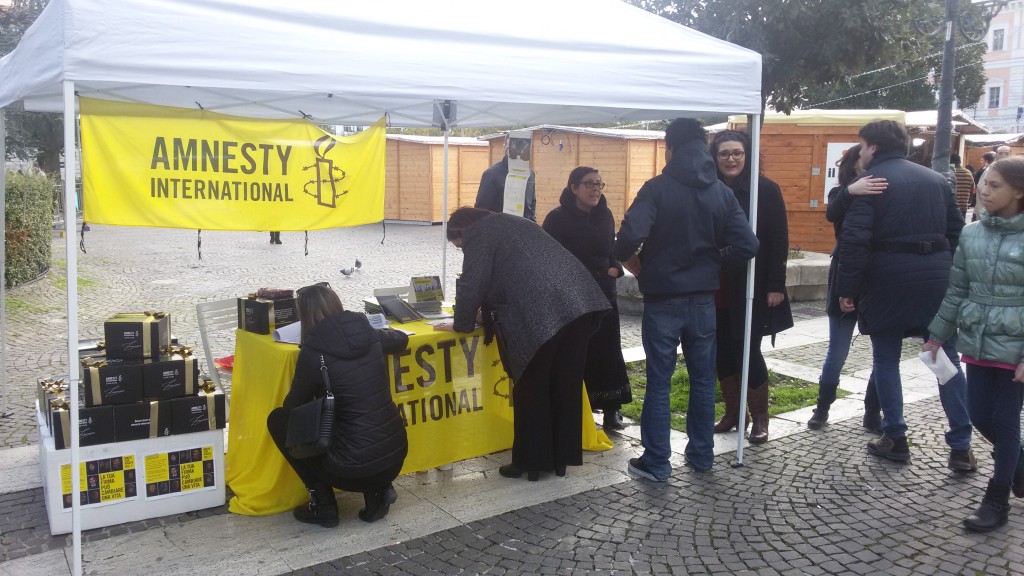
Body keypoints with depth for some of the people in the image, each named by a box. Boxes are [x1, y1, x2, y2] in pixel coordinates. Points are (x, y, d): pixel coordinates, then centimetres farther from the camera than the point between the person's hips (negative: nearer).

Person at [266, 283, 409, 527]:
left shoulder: (313, 352, -12)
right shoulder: (368, 335, 2)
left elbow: (292, 407, 2)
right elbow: (401, 339, 26)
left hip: (355, 469, -5)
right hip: (396, 457, 6)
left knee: (278, 420, 14)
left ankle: (323, 505, 13)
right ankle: (377, 492, 17)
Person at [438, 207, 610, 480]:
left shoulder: (478, 235, 6)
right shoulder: (511, 223, 32)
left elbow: (472, 285, 2)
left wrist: (461, 324, 17)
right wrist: (489, 309, 45)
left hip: (542, 314, -8)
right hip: (581, 301, 8)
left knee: (531, 388, 7)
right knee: (566, 385, 14)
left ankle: (531, 461, 16)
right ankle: (562, 458, 24)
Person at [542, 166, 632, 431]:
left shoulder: (605, 216, 8)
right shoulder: (558, 218, -8)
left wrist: (615, 268, 1)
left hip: (603, 293, 5)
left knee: (607, 350, 4)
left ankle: (611, 410, 14)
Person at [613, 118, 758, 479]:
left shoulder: (658, 188, -11)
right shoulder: (722, 192, 2)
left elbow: (630, 235, -25)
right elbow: (747, 245, -4)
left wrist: (627, 260, -4)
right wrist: (711, 260, 12)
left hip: (663, 298, -4)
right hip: (703, 299, 4)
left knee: (659, 382, 4)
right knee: (703, 379, 15)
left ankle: (656, 463, 10)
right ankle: (701, 455, 25)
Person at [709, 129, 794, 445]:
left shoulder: (766, 190, -5)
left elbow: (779, 241, -6)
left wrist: (776, 286, -11)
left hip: (752, 288, -4)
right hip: (717, 289, 4)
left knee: (748, 350, -2)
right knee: (723, 351, 9)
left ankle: (760, 418, 14)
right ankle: (732, 412, 24)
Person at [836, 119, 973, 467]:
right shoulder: (937, 179, 13)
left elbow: (855, 240, -13)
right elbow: (956, 231, 14)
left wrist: (846, 289, -9)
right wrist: (950, 275, 19)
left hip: (888, 281, -4)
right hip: (936, 279, 4)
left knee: (886, 359, 8)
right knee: (947, 360, 9)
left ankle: (895, 440, 12)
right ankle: (961, 447, 9)